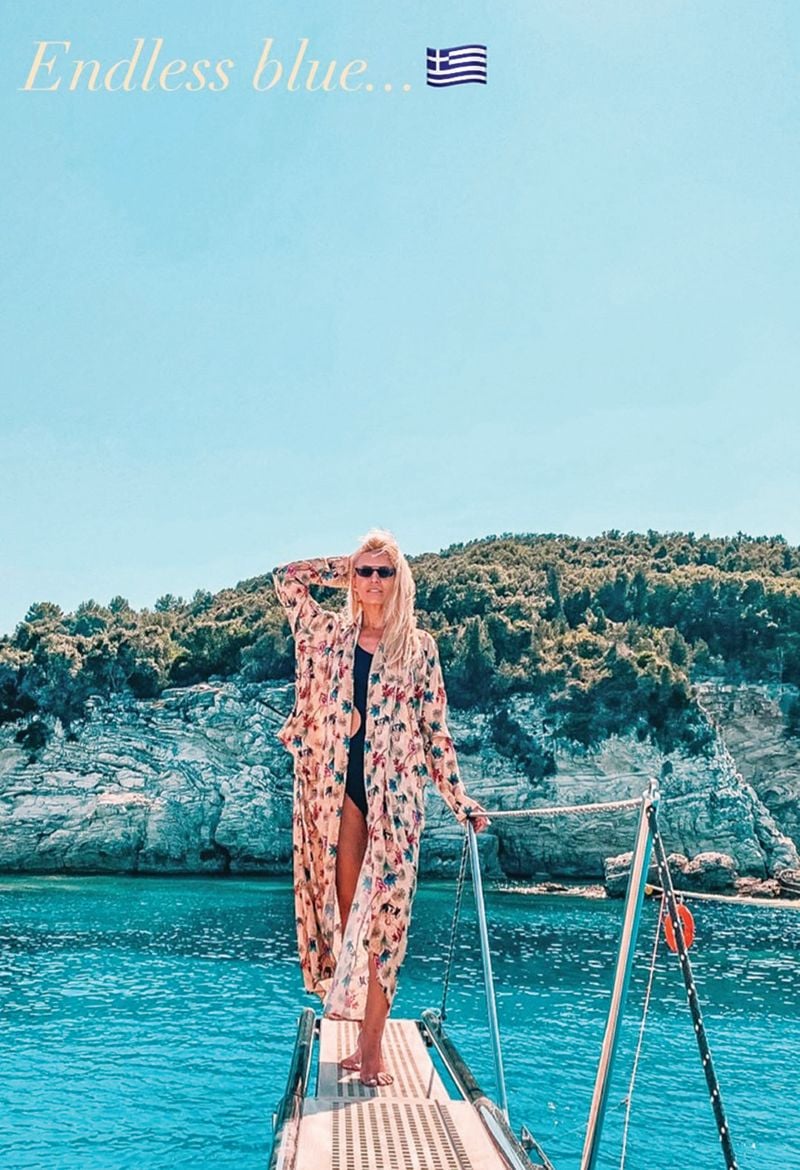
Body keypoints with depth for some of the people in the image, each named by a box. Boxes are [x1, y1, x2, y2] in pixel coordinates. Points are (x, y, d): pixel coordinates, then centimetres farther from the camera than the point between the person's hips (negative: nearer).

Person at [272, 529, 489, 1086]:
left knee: (384, 914, -3)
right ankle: (363, 1039, 13)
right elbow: (287, 577, 8)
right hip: (341, 785, 2)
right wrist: (344, 567, 12)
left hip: (395, 790, -1)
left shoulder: (419, 646, 6)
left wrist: (459, 799, 4)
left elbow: (435, 728, 7)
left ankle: (372, 1045, 2)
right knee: (345, 908, 3)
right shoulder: (331, 633, 9)